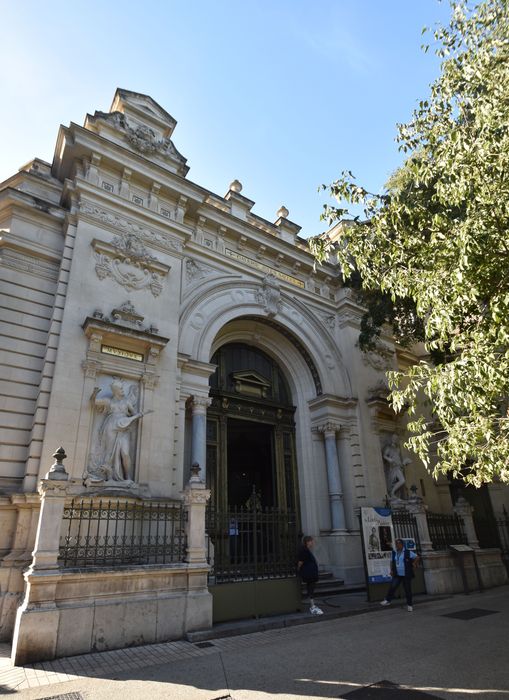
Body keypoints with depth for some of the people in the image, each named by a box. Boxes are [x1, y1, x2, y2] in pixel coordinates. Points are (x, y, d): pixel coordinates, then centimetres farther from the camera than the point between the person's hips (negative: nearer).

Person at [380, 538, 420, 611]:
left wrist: (413, 565, -3)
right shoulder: (394, 553, 7)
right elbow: (392, 562, 17)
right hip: (397, 575, 3)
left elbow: (417, 557, 2)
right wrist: (391, 570, 7)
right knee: (392, 586, -11)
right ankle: (387, 600, -3)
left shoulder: (408, 552, -5)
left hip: (406, 575, -3)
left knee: (407, 590, 4)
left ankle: (409, 605, 20)